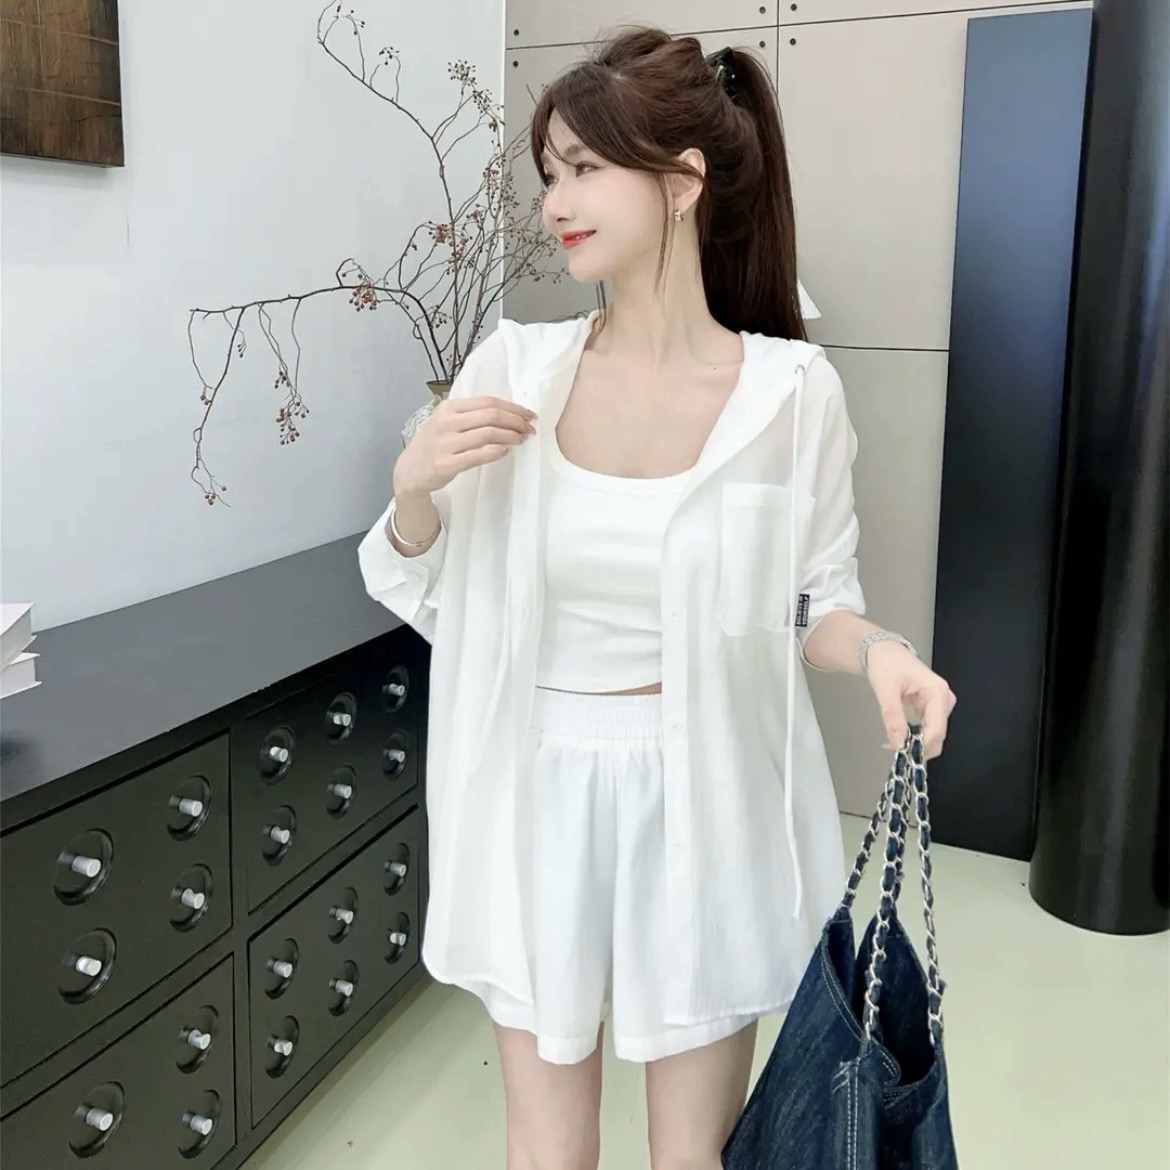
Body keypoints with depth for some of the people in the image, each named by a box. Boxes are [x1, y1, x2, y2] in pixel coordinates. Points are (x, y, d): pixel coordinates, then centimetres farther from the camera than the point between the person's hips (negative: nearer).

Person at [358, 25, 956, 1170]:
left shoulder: (793, 390, -11)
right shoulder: (514, 364, -6)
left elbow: (808, 602, 1)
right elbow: (423, 595, 2)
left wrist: (877, 648, -20)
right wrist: (413, 486, -17)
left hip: (707, 804, -1)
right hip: (539, 797, 2)